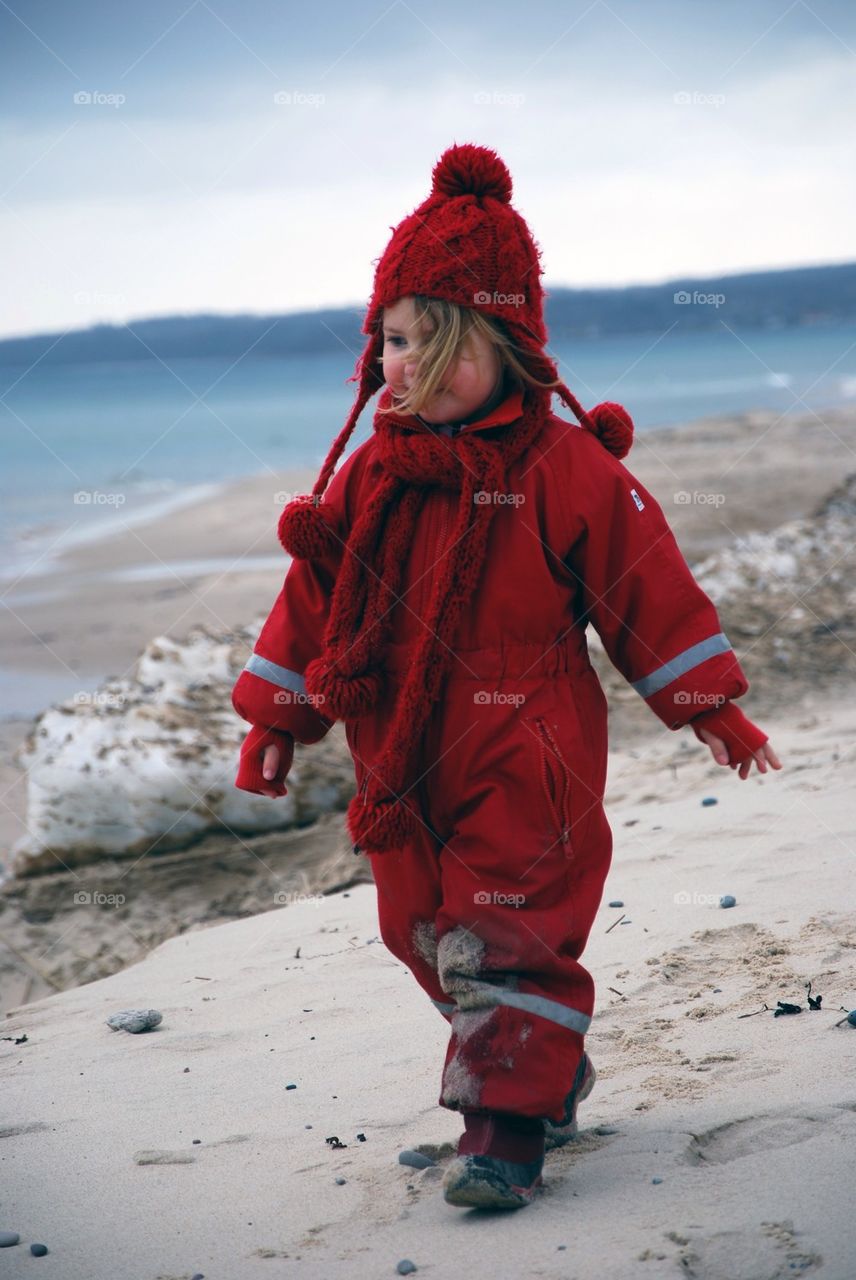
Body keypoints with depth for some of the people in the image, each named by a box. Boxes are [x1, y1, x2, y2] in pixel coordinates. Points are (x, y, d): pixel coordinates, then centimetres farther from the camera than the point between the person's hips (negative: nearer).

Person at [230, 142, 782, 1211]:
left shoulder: (566, 469, -9)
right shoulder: (369, 478, 4)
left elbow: (646, 587, -5)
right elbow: (312, 598, 12)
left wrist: (709, 707, -2)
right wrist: (274, 719, 13)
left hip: (523, 768, -6)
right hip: (403, 771, 6)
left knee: (507, 943, -7)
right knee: (430, 937, 15)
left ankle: (507, 1121, 3)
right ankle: (550, 1074, 34)